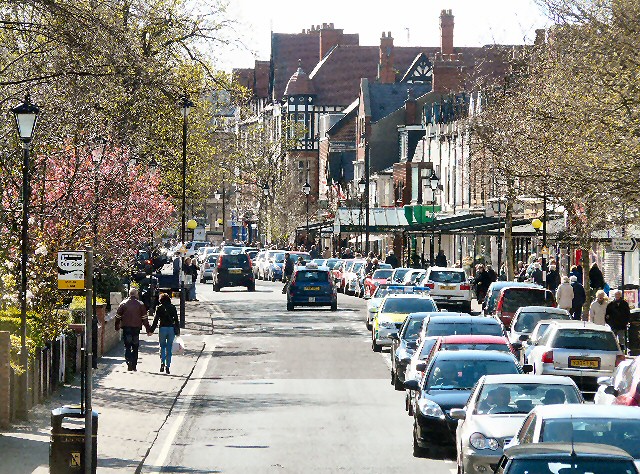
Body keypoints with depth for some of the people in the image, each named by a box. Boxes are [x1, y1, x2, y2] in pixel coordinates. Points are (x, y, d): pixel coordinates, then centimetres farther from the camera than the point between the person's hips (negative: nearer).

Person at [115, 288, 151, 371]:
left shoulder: (123, 304, 3)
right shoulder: (140, 304, 2)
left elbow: (118, 316, 6)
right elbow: (144, 318, 3)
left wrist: (117, 327, 18)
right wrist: (148, 329, 7)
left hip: (126, 328, 0)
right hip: (136, 328, 0)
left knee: (127, 346, 0)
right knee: (135, 347, 8)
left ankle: (129, 363, -19)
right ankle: (134, 366, 8)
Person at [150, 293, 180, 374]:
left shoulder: (160, 308, -1)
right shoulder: (173, 308, 5)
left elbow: (156, 320, -3)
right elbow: (176, 320, 6)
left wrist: (152, 330, 1)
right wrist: (177, 331, 12)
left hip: (162, 328, -2)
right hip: (171, 328, 2)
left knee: (162, 346, 10)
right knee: (169, 348, 7)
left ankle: (162, 362, -10)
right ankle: (167, 366, 5)